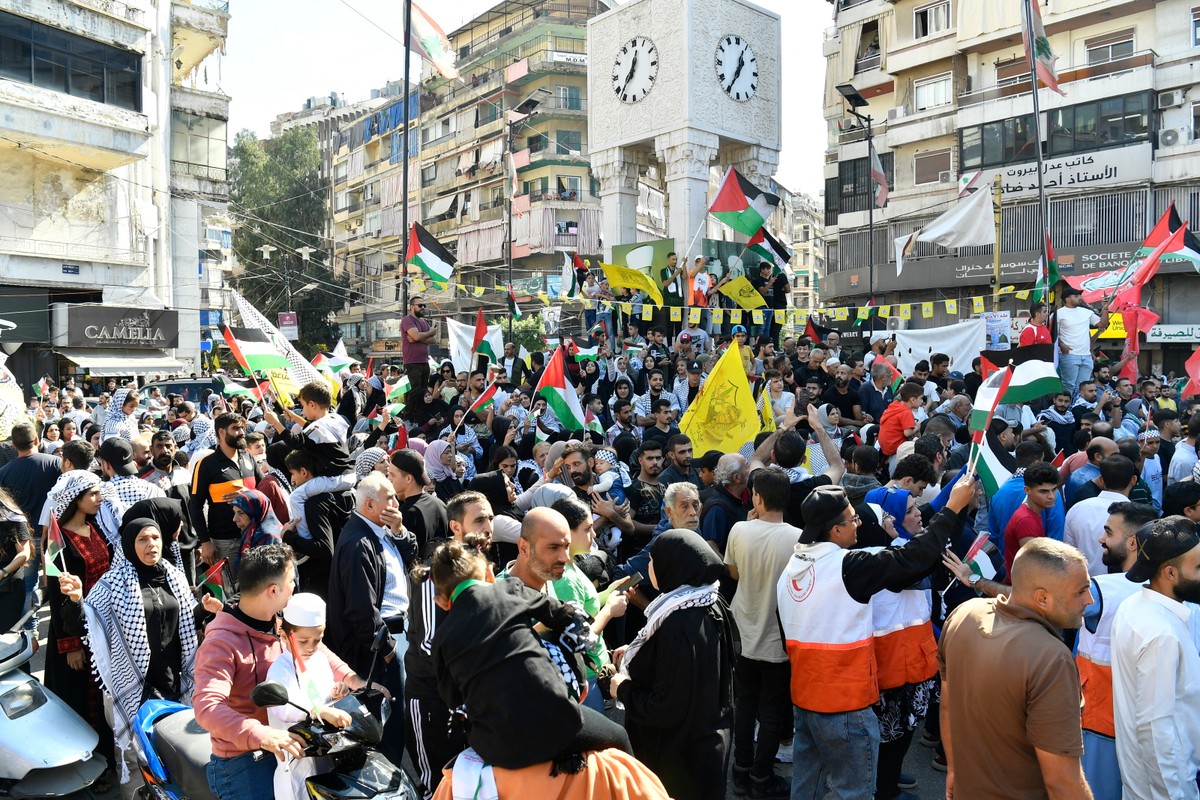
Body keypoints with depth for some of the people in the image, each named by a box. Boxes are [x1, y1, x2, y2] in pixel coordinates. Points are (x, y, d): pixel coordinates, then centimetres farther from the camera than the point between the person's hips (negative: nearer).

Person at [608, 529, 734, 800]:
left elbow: (666, 709, -30)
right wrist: (636, 654, 11)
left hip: (678, 753, -8)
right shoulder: (711, 606, -4)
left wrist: (623, 689, -14)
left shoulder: (678, 624, -32)